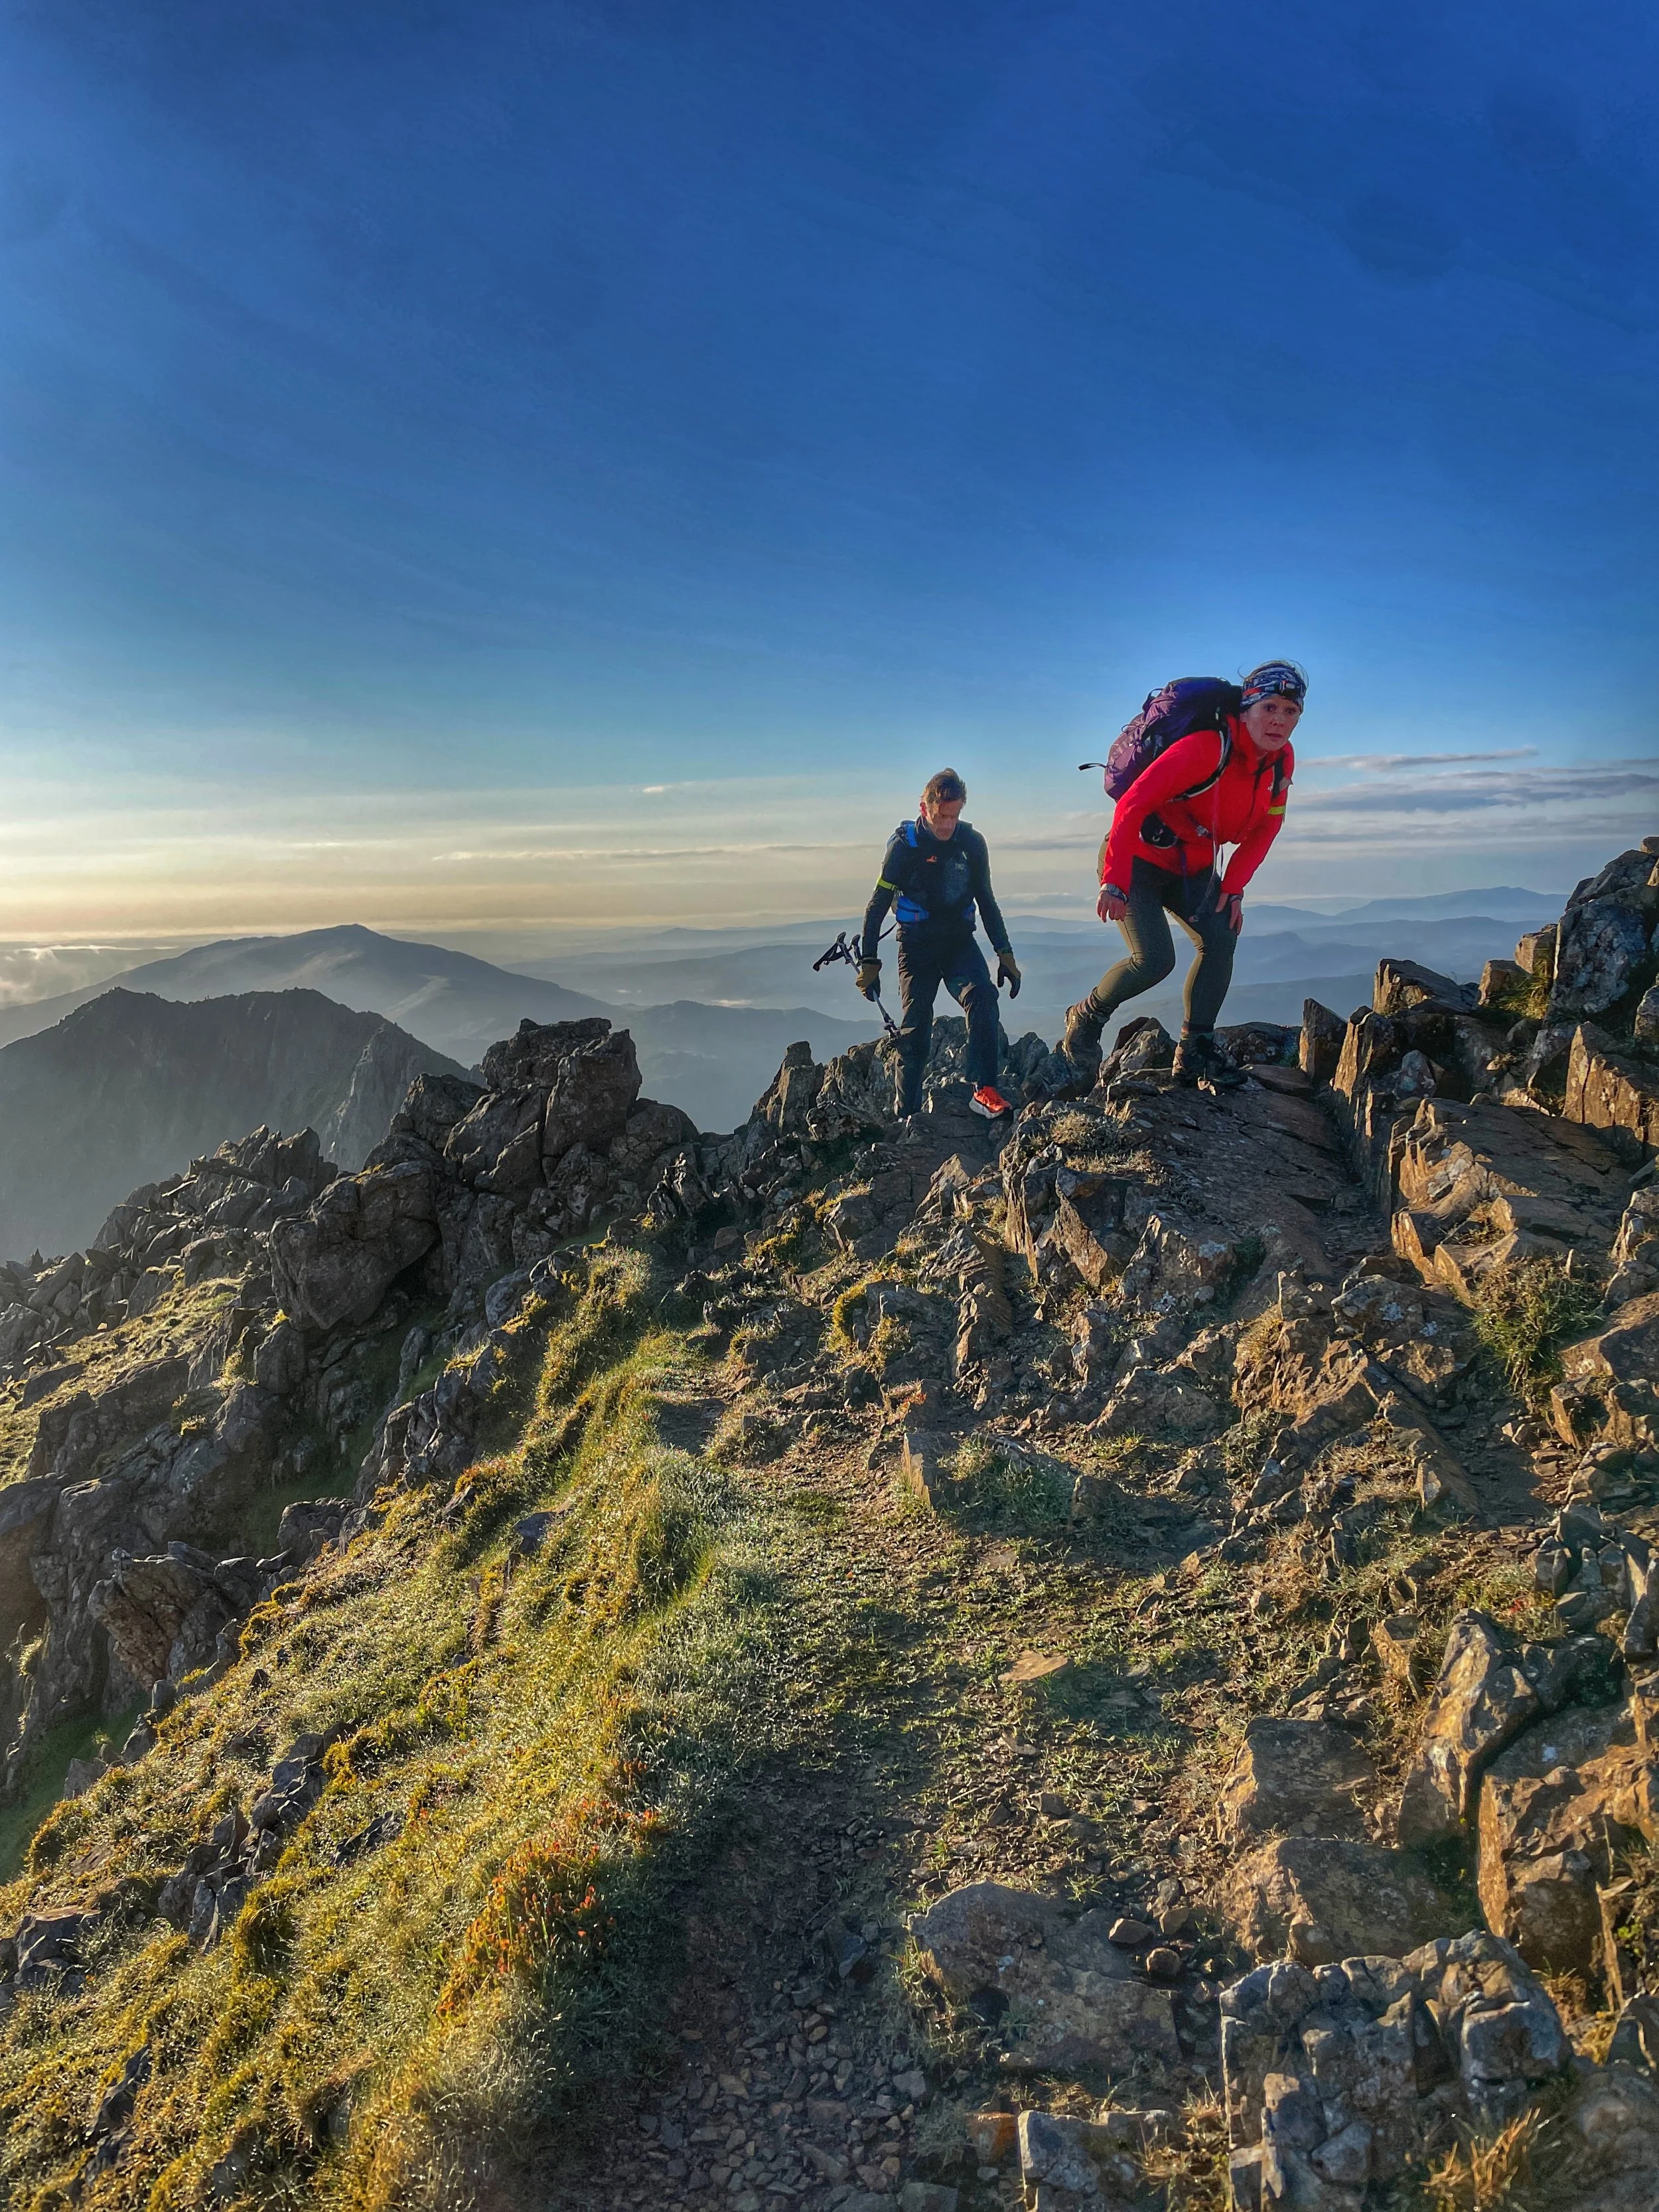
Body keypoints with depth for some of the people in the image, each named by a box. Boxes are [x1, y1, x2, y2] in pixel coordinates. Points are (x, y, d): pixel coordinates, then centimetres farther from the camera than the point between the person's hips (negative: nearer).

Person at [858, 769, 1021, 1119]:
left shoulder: (972, 842, -1)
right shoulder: (904, 844, -10)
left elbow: (986, 901, 10)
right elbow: (877, 905, -6)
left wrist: (1005, 953, 6)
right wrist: (868, 962, -10)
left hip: (960, 943, 2)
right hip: (917, 946, -2)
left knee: (982, 997, -25)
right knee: (915, 1030, -5)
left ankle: (985, 1090, -27)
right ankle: (906, 1116, 6)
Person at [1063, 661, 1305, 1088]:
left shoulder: (1281, 762, -6)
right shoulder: (1207, 748, -29)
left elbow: (1263, 829, 7)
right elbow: (1133, 804, -30)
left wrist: (1234, 889, -4)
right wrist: (1114, 882, -31)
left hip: (1192, 868, 7)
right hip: (1138, 858, -7)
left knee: (1221, 938, -16)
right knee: (1155, 960, -19)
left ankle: (1194, 1051, -5)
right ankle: (1085, 1018, 8)